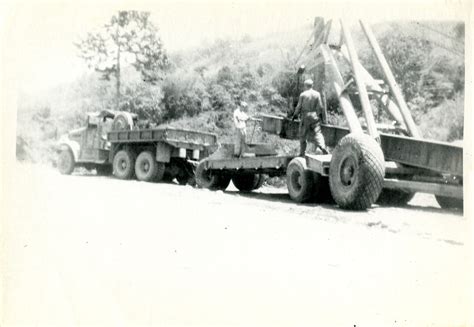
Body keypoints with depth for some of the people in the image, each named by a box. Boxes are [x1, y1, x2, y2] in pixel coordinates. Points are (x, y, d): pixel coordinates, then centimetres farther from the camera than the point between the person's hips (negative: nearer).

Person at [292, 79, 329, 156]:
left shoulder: (303, 94, -5)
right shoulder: (317, 94, 1)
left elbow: (299, 106, -3)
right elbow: (320, 107, 0)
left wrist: (295, 114, 9)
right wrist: (320, 115, 12)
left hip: (305, 116, -2)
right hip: (315, 116, 2)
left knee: (303, 135, 9)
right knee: (317, 133, 1)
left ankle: (302, 152, 14)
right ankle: (323, 147, -21)